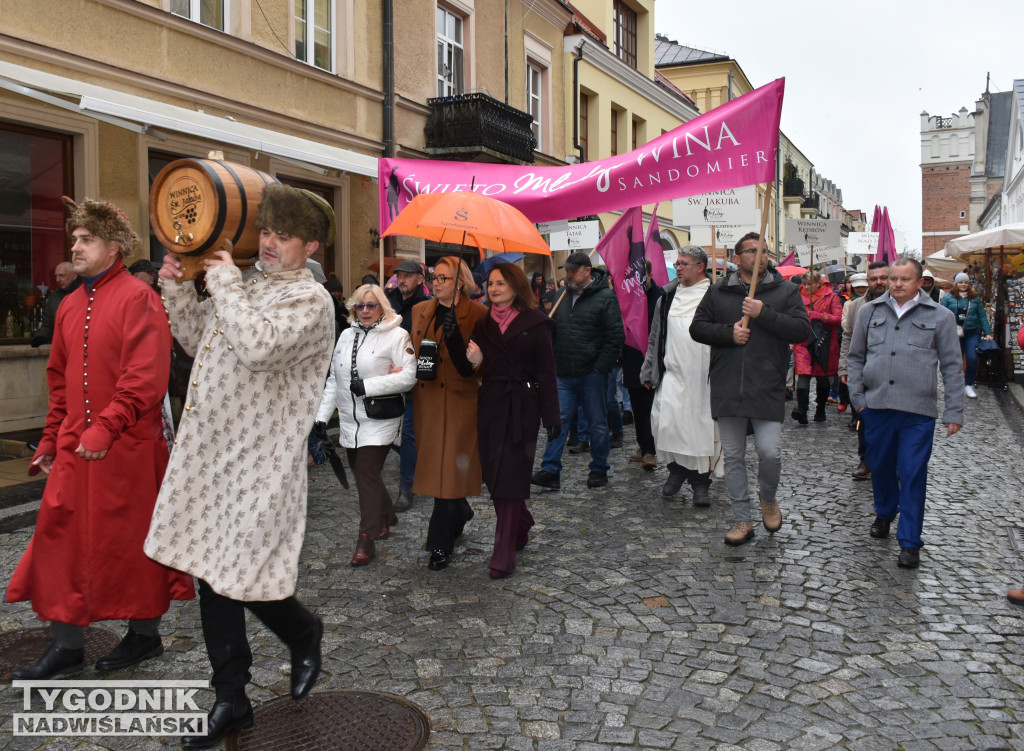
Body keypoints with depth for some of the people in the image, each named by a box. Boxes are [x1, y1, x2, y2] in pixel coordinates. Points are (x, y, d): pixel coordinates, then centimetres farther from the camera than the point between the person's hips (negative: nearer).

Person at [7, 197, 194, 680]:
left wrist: (106, 428, -22)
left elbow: (146, 377, -18)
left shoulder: (138, 298, -10)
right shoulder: (71, 306, 13)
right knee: (61, 537, 7)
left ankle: (145, 634, 23)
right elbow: (59, 380, 19)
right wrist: (51, 440, 16)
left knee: (130, 541, 5)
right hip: (75, 448, 7)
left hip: (128, 447, -7)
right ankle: (66, 645, 18)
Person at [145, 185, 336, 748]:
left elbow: (259, 347, -28)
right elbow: (197, 341, 25)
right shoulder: (244, 284, 14)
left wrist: (224, 283, -17)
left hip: (260, 463, -8)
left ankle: (304, 634, 32)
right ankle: (230, 701, 25)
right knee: (211, 575, 11)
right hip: (210, 451, 8)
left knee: (245, 579, -2)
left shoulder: (309, 300, -10)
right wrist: (177, 289, 13)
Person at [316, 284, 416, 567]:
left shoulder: (396, 335, -5)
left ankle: (366, 541, -3)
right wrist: (322, 415, 10)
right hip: (350, 420, 6)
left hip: (379, 421, -6)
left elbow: (408, 376, -14)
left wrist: (368, 386, -19)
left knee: (367, 476, -10)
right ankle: (385, 518, 36)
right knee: (363, 473, 13)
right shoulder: (346, 335, 14)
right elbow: (334, 379, 16)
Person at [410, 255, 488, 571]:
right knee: (434, 465, 13)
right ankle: (461, 512, 40)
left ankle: (440, 544, 5)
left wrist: (453, 333, -27)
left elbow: (472, 363, -14)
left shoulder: (477, 314, -7)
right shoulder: (420, 311, 12)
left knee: (450, 468, -4)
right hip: (427, 400, 6)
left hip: (460, 402, -6)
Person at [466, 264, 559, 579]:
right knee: (494, 475, 7)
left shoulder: (534, 324, -3)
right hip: (490, 406, 5)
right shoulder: (483, 324, 11)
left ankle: (504, 555, 0)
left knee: (510, 478, -5)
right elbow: (476, 367, 12)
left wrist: (551, 415, -8)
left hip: (522, 408, -5)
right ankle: (521, 526, 32)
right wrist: (473, 360, -11)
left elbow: (546, 372, -4)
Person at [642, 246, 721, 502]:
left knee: (703, 428, 2)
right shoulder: (668, 296, 12)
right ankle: (677, 469, 19)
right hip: (673, 373, 3)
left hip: (704, 376, -3)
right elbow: (655, 336, 16)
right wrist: (649, 371, 13)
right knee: (666, 423, -6)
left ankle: (700, 483, 16)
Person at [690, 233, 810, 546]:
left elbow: (802, 330, -6)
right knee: (733, 456, 7)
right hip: (727, 388, 2)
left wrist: (764, 314, -15)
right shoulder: (718, 291, 10)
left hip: (767, 388, -2)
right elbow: (697, 327, 7)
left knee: (770, 452, -8)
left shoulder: (786, 291, 5)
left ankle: (768, 497, 25)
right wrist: (728, 332, -9)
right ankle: (742, 520, 19)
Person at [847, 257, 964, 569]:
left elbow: (952, 367, 4)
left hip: (918, 412, -3)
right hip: (877, 405, 3)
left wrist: (954, 411, 0)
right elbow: (856, 356, 14)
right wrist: (857, 395, 6)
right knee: (880, 466, 15)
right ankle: (884, 514, 41)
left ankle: (910, 542, 6)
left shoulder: (940, 317, 3)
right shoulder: (870, 311, 9)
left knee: (913, 475, -3)